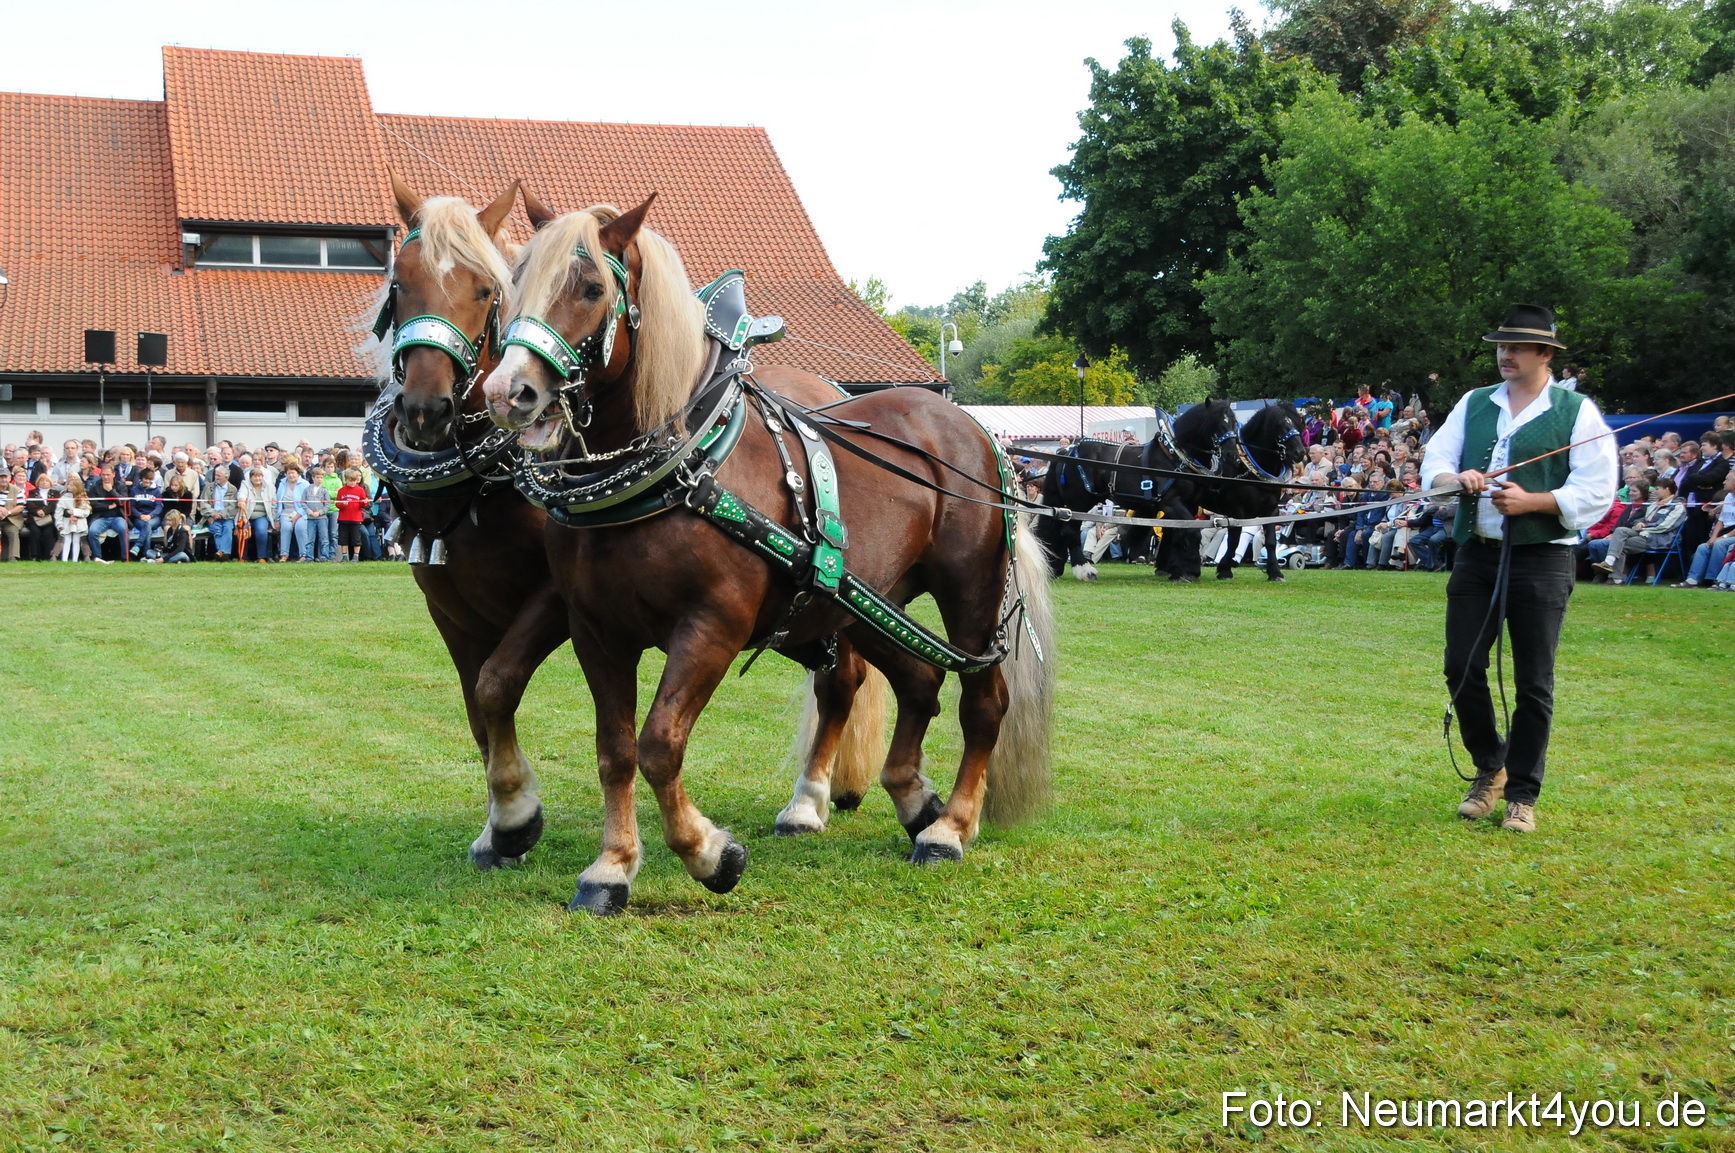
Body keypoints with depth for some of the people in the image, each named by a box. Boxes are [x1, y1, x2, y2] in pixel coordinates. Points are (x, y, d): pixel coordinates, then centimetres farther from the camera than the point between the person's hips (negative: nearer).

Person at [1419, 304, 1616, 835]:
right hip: (1476, 553, 4)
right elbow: (1434, 462, 7)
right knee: (1462, 670, 2)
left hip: (1541, 559, -4)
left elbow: (1595, 491, -7)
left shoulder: (1577, 412, -1)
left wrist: (1530, 502, -18)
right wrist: (1455, 479, -16)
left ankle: (1522, 795, 11)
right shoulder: (1474, 404, 12)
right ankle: (1490, 768, 24)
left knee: (1534, 684, 1)